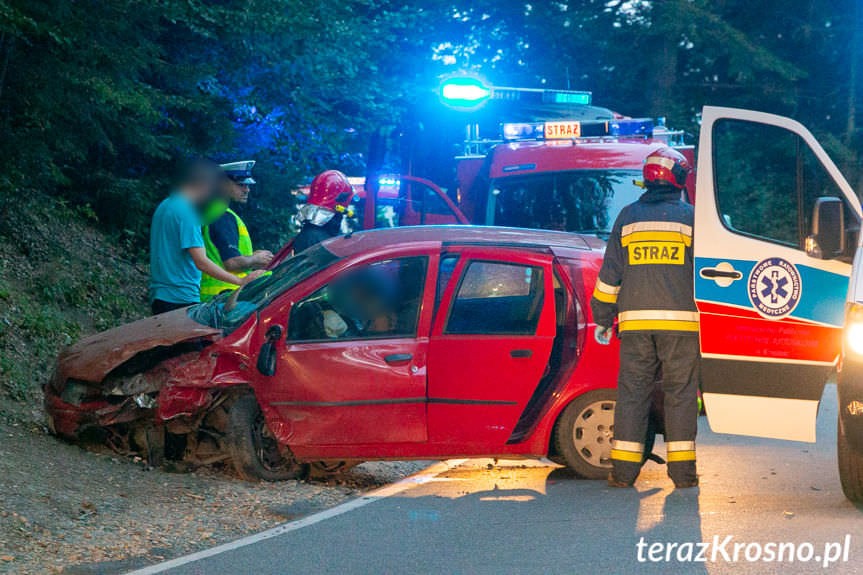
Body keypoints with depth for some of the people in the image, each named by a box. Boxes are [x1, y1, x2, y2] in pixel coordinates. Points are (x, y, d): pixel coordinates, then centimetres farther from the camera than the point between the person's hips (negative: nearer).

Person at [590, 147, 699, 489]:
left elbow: (610, 273, 9)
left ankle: (624, 469, 3)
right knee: (680, 392, 3)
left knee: (632, 391, 5)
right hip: (681, 320, -2)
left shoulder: (627, 217, 8)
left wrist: (602, 319, 16)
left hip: (635, 320, 2)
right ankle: (682, 469, 2)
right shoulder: (690, 217, 2)